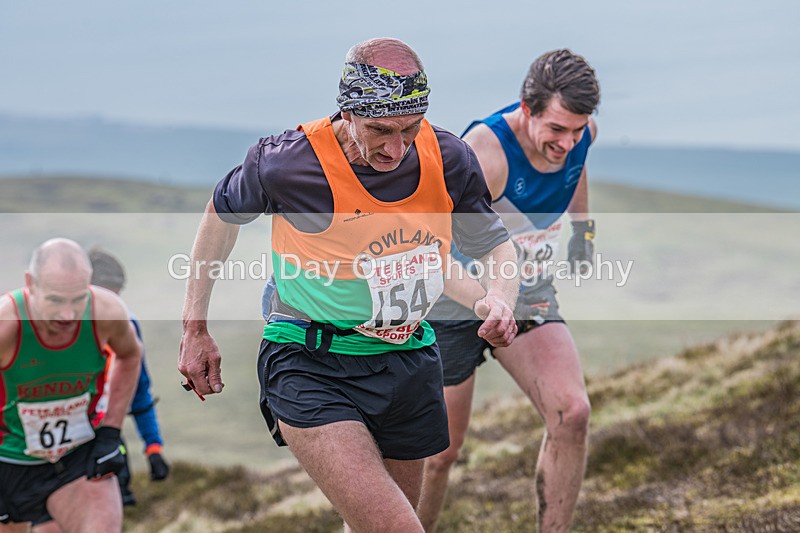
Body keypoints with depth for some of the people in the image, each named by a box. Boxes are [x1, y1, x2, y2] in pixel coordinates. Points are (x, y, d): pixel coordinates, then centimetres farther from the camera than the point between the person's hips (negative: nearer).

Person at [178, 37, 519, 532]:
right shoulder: (287, 161, -18)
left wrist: (500, 300, -15)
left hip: (409, 361, 5)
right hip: (310, 366, -5)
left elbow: (495, 245, 8)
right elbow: (223, 215, 3)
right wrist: (196, 330, 7)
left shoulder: (449, 159, -9)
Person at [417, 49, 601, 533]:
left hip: (532, 295, 5)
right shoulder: (484, 152, -33)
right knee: (440, 452, 3)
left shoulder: (579, 132, -12)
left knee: (571, 412, -19)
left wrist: (584, 225, 23)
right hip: (454, 305, -5)